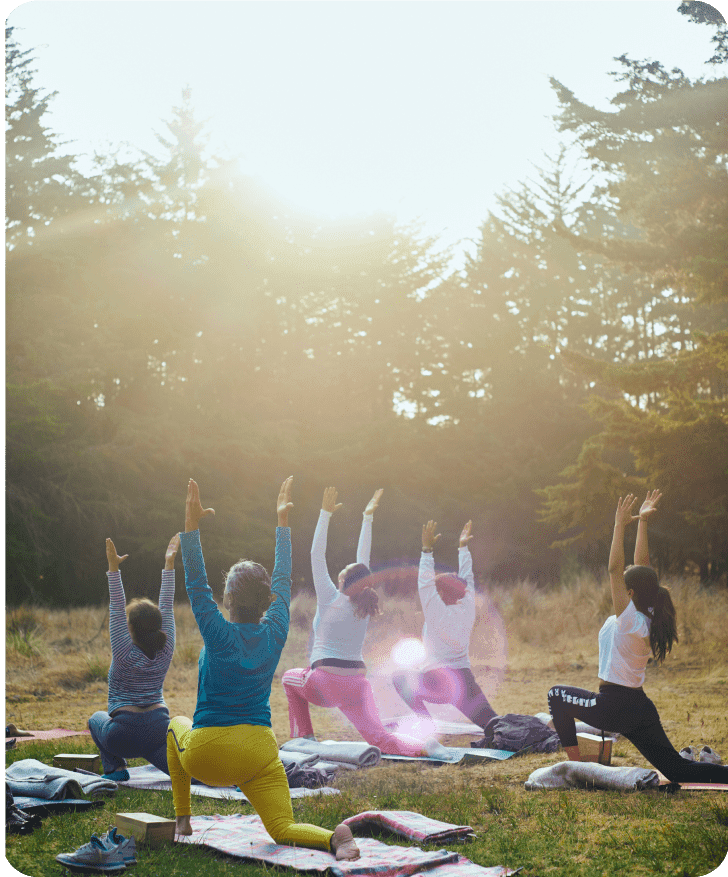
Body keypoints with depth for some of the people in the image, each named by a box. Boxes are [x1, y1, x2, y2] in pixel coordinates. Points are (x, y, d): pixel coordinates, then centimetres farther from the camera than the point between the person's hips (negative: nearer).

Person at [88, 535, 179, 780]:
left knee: (96, 719, 27)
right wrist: (169, 564, 5)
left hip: (124, 735, -3)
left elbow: (116, 610, -14)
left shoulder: (125, 654, -10)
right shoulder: (165, 652, 0)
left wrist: (113, 569, -18)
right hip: (159, 729, 3)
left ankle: (115, 767, 12)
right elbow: (167, 607, 4)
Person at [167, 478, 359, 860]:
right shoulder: (275, 633, -2)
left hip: (207, 755, -2)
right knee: (283, 830, 2)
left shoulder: (220, 636, -13)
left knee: (177, 725, 31)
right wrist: (283, 521, 17)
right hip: (258, 753, 2)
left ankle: (182, 819, 28)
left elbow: (197, 585, -13)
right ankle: (334, 837, -33)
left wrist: (191, 525, -14)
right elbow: (283, 581, 10)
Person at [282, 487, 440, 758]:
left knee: (289, 678, 28)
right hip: (357, 683, 3)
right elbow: (363, 560, 16)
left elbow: (317, 556, -1)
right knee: (379, 738, -6)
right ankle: (421, 747, -34)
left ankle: (304, 736, 20)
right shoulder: (364, 606, 7)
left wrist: (325, 513, 0)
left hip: (326, 684, -3)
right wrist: (367, 518, 21)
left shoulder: (330, 600, -3)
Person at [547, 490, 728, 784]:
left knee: (557, 695, 13)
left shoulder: (629, 619, -16)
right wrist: (642, 522, 9)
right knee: (677, 771, 12)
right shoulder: (650, 617, 3)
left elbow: (614, 569, -21)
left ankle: (575, 767, 10)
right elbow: (642, 565, 8)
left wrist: (620, 525, -20)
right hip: (642, 709, 8)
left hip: (614, 707, -8)